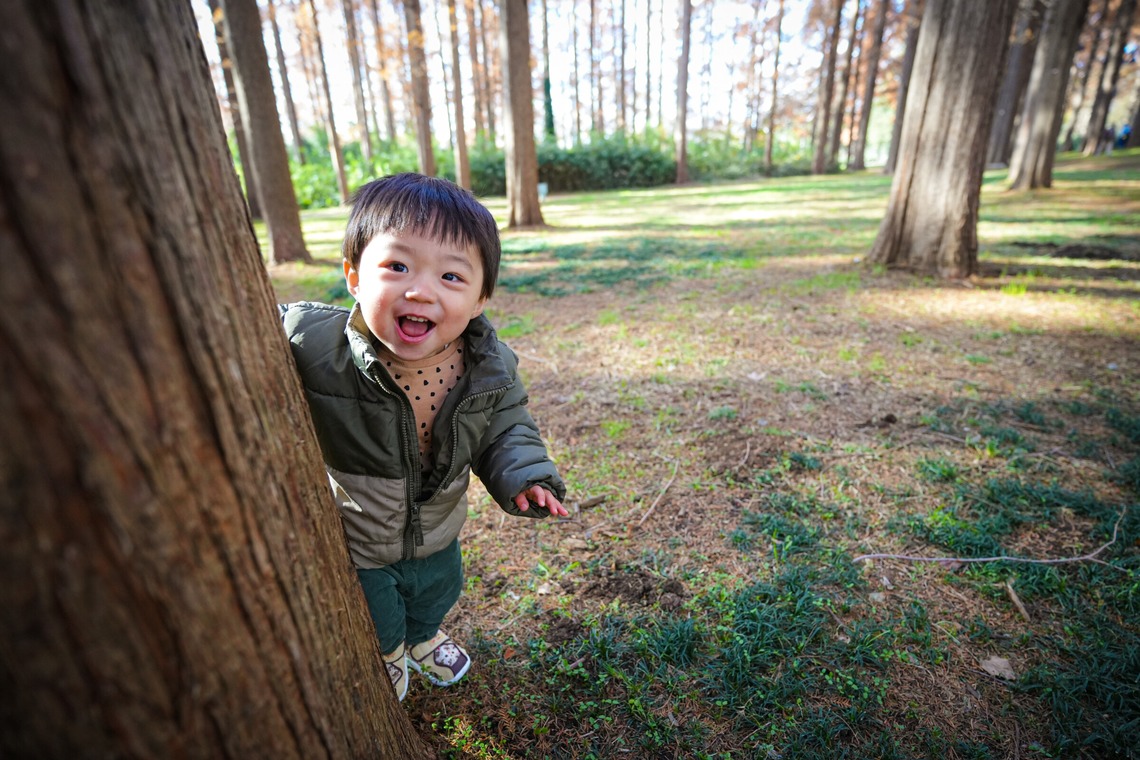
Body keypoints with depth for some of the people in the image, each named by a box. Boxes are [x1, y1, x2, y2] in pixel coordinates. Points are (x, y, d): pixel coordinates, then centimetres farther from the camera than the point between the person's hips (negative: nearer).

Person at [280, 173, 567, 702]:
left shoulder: (492, 367, -24)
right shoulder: (313, 343, -35)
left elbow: (507, 429, -8)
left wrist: (524, 476, -22)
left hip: (437, 534, 4)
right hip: (351, 545, -3)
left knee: (437, 593, 34)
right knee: (373, 618, 27)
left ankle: (424, 637, 73)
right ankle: (385, 656, 66)